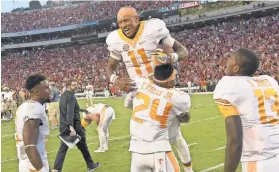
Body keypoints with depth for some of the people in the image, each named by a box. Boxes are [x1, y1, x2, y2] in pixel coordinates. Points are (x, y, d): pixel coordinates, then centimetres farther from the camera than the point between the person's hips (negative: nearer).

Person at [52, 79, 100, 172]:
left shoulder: (63, 95, 12)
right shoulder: (70, 96, -17)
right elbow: (70, 112, -30)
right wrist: (71, 127, -39)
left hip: (64, 126, 8)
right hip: (74, 125, -7)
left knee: (63, 148, 7)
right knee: (83, 146, 11)